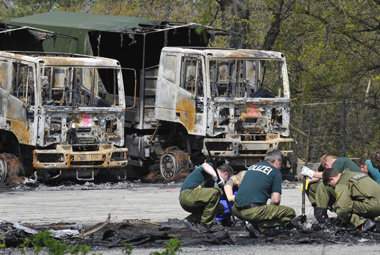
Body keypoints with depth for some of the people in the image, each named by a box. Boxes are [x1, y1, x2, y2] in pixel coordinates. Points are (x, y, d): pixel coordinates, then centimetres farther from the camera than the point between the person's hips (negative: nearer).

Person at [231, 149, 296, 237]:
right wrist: (269, 209, 18)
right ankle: (258, 227, -10)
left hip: (237, 210, 7)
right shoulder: (275, 172, 5)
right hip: (253, 211, -7)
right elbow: (276, 200, -4)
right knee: (290, 213, 1)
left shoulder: (252, 167, 24)